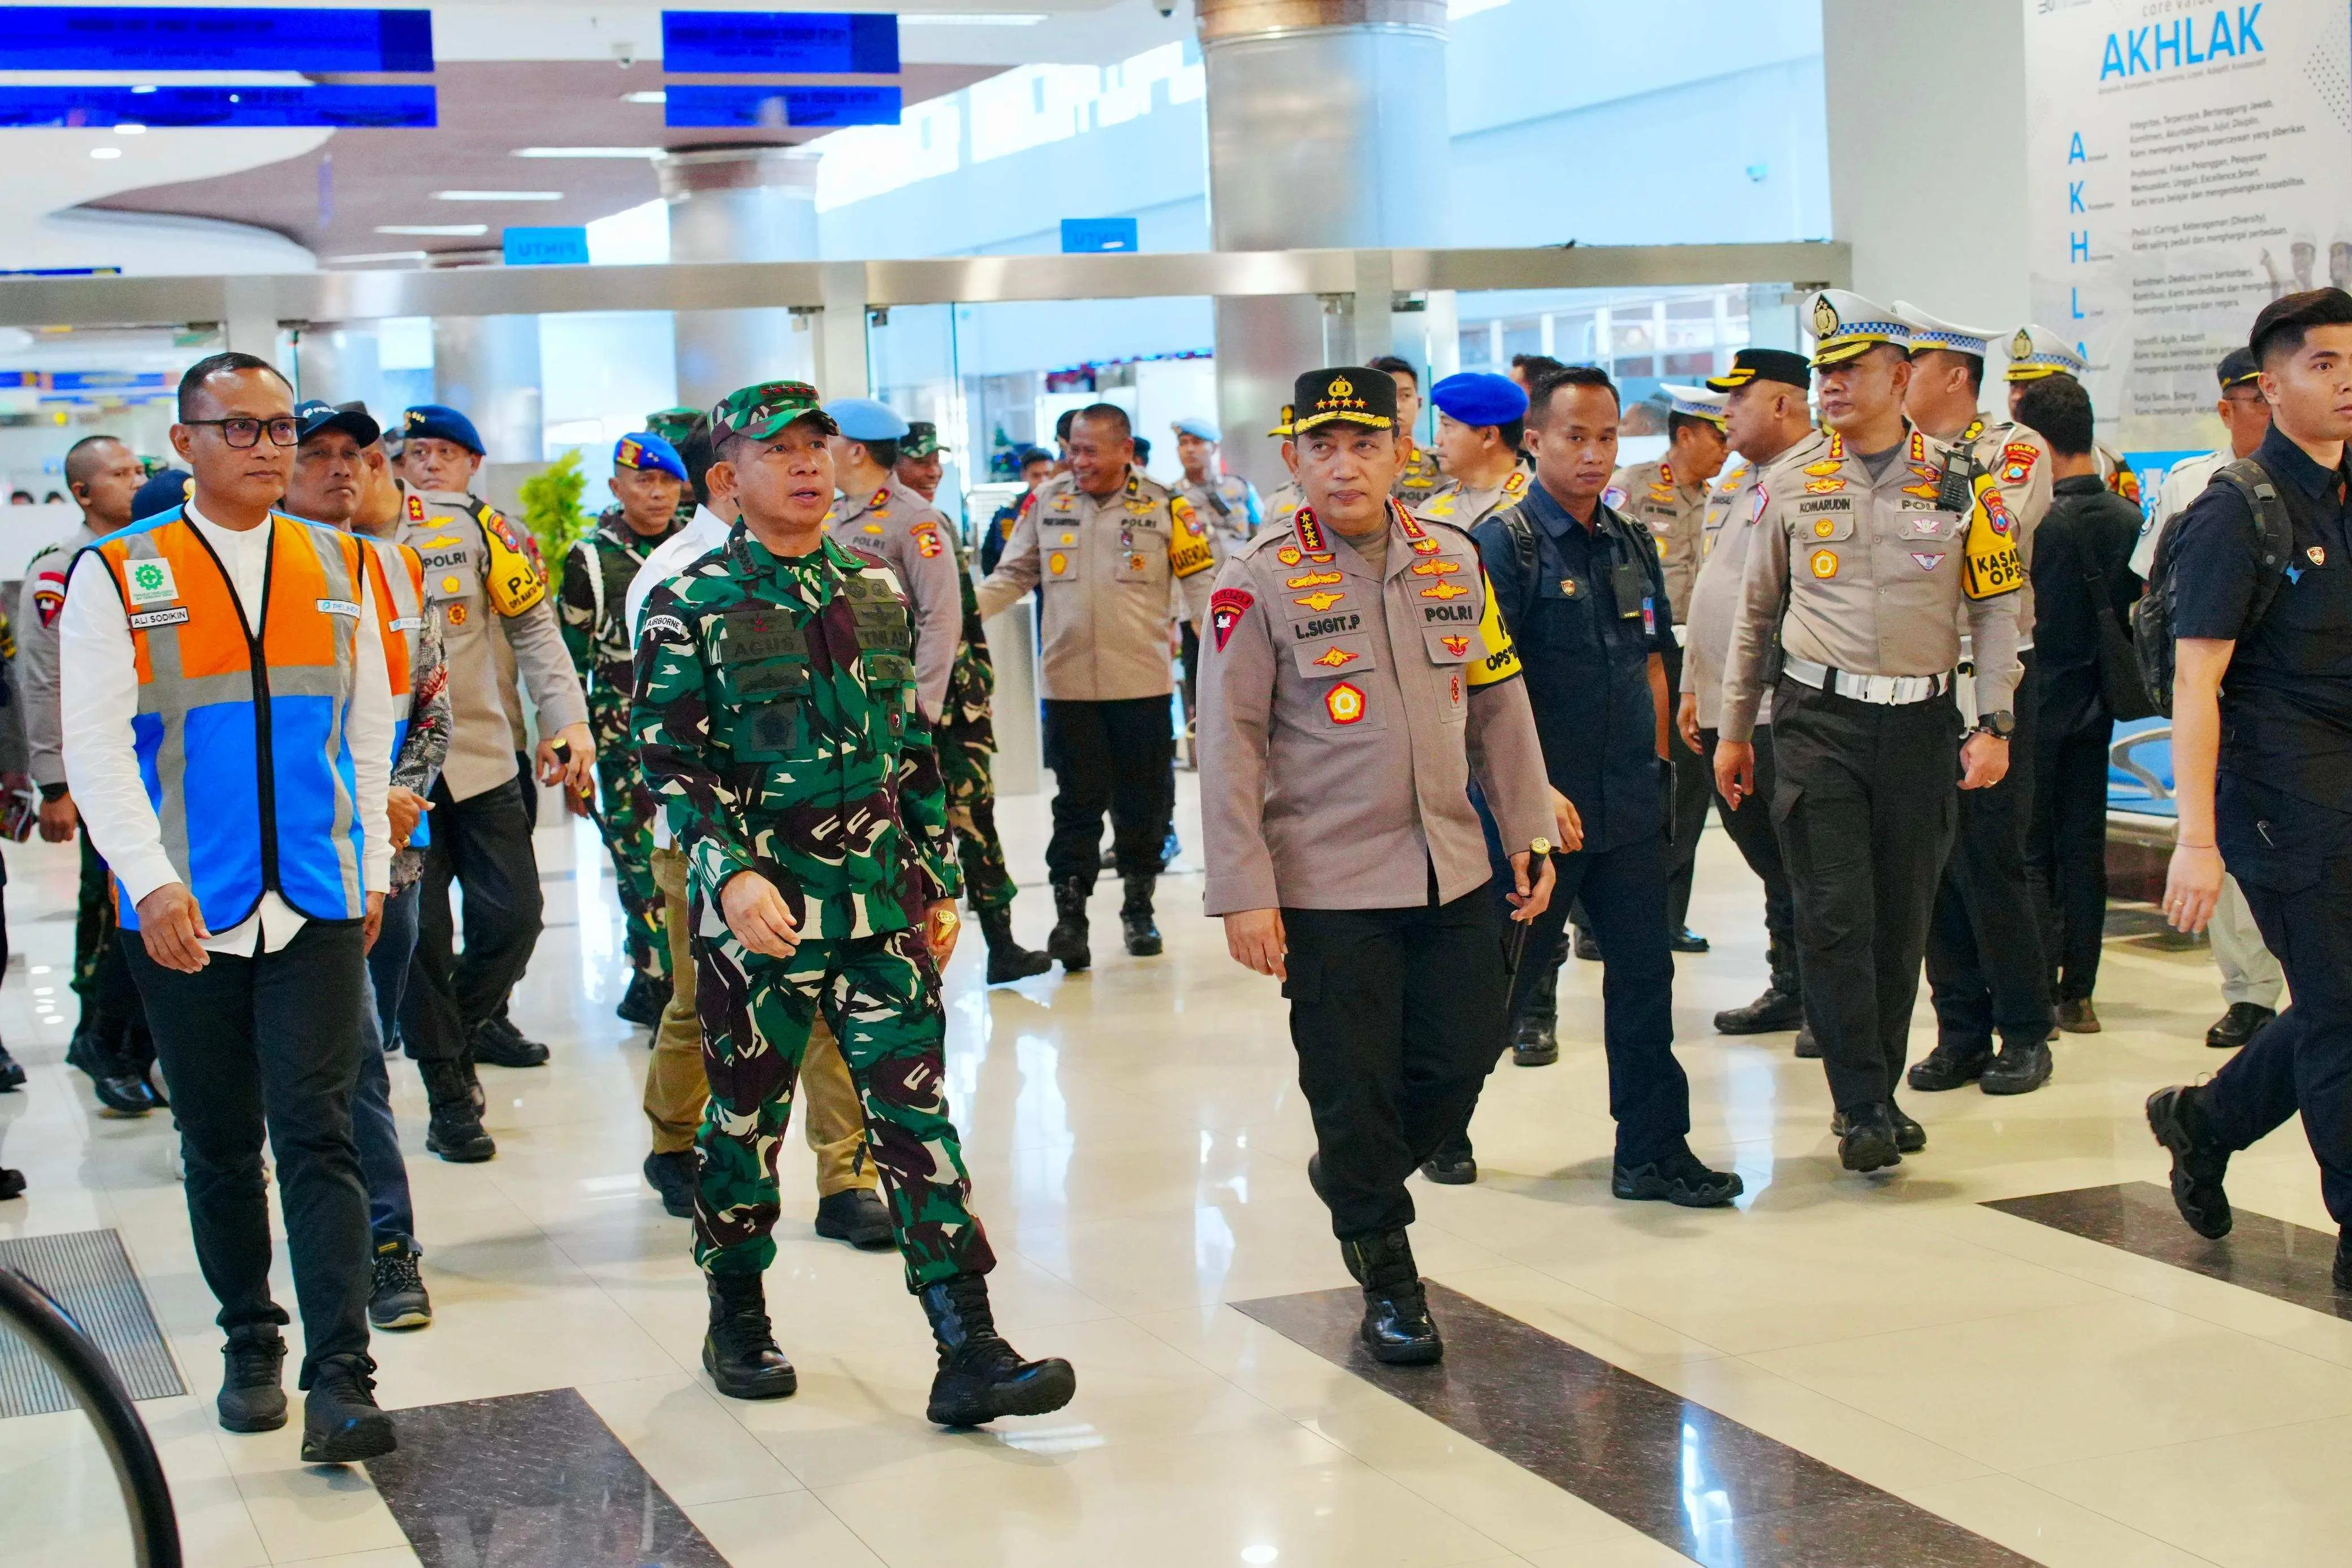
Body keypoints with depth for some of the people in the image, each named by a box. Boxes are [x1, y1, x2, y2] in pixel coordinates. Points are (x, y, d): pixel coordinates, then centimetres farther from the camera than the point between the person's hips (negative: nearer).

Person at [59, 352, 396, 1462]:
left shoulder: (338, 568, 9)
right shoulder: (117, 575, -1)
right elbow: (94, 745, -7)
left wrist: (373, 866, 11)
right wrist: (151, 878, -17)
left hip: (317, 907, 1)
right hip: (183, 914, -1)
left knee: (318, 1137, -6)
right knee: (219, 1147, 10)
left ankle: (340, 1383, -9)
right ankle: (250, 1347, 27)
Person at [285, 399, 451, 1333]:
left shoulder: (397, 568, 12)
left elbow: (433, 703, 16)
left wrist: (406, 791, -2)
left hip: (393, 842, 6)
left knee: (369, 1045, 13)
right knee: (355, 1051, -11)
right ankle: (388, 1243, -9)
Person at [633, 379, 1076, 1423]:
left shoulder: (878, 591, 11)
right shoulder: (693, 604, -3)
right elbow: (674, 759, -9)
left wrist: (940, 879, 14)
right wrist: (732, 873, -21)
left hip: (880, 904, 3)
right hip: (757, 905, -3)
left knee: (915, 1114, -2)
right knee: (748, 1117, 8)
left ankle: (969, 1355, -4)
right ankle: (737, 1323, 28)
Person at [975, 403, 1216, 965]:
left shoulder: (1163, 506, -2)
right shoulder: (1047, 502, 5)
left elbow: (1200, 582, 1)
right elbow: (1013, 575, 11)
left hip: (1142, 682, -1)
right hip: (1069, 682, 1)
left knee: (1145, 802, 9)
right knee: (1077, 803, 3)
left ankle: (1139, 908, 25)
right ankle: (1069, 914, 9)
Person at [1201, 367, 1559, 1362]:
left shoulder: (1455, 562, 7)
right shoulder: (1259, 582, -7)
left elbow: (1499, 707, 15)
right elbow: (1228, 745, -8)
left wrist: (1530, 835, 12)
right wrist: (1244, 895, -12)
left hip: (1455, 875, 5)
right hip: (1328, 888, -4)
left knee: (1462, 1057, 8)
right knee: (1354, 1088, 2)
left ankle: (1352, 1176, 36)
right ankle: (1388, 1282, 20)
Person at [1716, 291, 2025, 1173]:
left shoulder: (1958, 480, 2)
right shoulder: (1792, 481, 5)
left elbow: (1994, 608, 5)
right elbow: (1757, 611, 13)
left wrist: (1994, 723, -4)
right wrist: (1734, 730, 13)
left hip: (1921, 722, 1)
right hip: (1817, 720, -1)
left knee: (1903, 920, 7)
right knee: (1834, 917, -7)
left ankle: (1878, 1094, 21)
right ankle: (1863, 1107, 0)